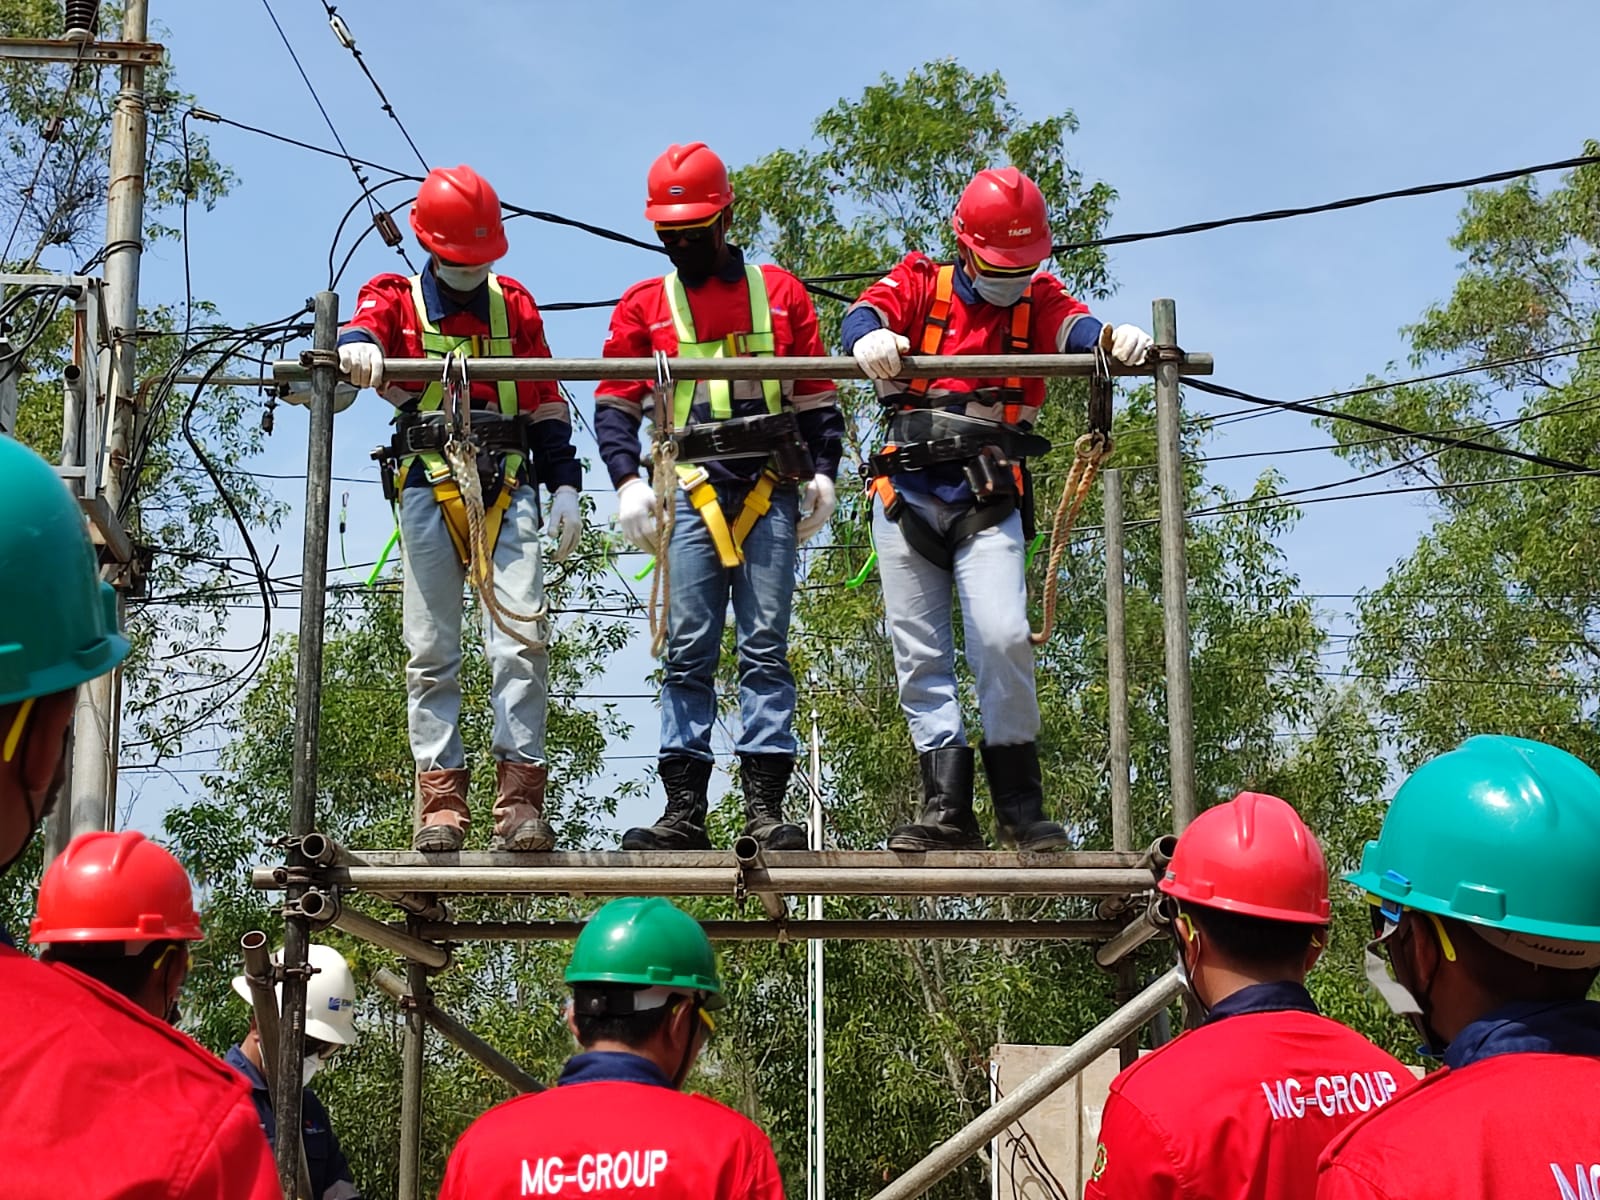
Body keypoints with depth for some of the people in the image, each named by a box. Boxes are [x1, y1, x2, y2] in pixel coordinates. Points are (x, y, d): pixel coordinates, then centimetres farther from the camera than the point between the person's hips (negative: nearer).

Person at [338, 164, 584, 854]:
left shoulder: (514, 307, 19)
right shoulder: (397, 300, 12)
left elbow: (546, 405, 19)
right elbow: (365, 330, -12)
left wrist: (564, 486, 9)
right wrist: (356, 347, -36)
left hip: (508, 480, 1)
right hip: (428, 480, -1)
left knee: (521, 634, -11)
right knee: (431, 648, -2)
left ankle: (520, 794, -11)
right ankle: (442, 799, 0)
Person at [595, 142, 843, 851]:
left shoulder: (780, 292, 14)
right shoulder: (643, 306, 14)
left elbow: (817, 394, 13)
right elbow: (614, 404, 10)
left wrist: (823, 473, 1)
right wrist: (627, 481, -5)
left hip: (771, 489, 0)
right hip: (691, 488, 1)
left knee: (765, 648, -3)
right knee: (689, 651, -3)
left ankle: (766, 806, -4)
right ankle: (684, 811, -3)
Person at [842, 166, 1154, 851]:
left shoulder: (1038, 300, 12)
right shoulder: (919, 284, 9)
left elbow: (1077, 328, -9)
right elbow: (864, 316, -9)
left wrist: (1116, 339, -33)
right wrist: (872, 339, -34)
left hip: (989, 500, -1)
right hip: (906, 495, 1)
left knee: (1003, 639, -17)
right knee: (920, 657, -1)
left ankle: (1020, 806, -6)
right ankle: (947, 809, 2)